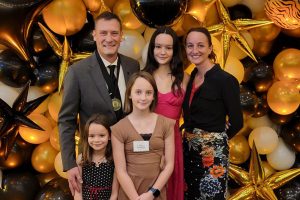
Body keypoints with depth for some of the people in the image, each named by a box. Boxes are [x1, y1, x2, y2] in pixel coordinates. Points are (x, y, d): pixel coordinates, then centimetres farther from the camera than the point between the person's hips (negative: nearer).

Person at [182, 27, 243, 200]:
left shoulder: (226, 80, -14)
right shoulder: (190, 77, 5)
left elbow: (237, 122, -10)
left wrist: (215, 142, 2)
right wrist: (190, 138, 3)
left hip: (212, 153, -6)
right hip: (189, 149, 6)